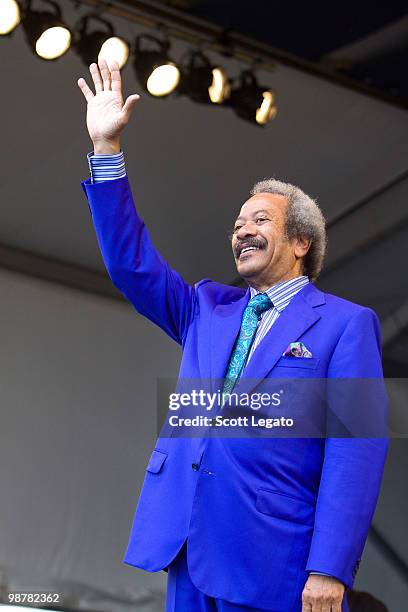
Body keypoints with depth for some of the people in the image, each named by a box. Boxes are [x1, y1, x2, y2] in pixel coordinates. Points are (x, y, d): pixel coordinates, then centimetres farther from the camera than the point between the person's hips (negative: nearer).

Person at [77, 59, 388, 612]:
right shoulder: (207, 310, 18)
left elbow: (356, 448, -9)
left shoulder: (345, 324, -1)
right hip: (188, 555, 6)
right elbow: (131, 262, 13)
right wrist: (106, 147, 6)